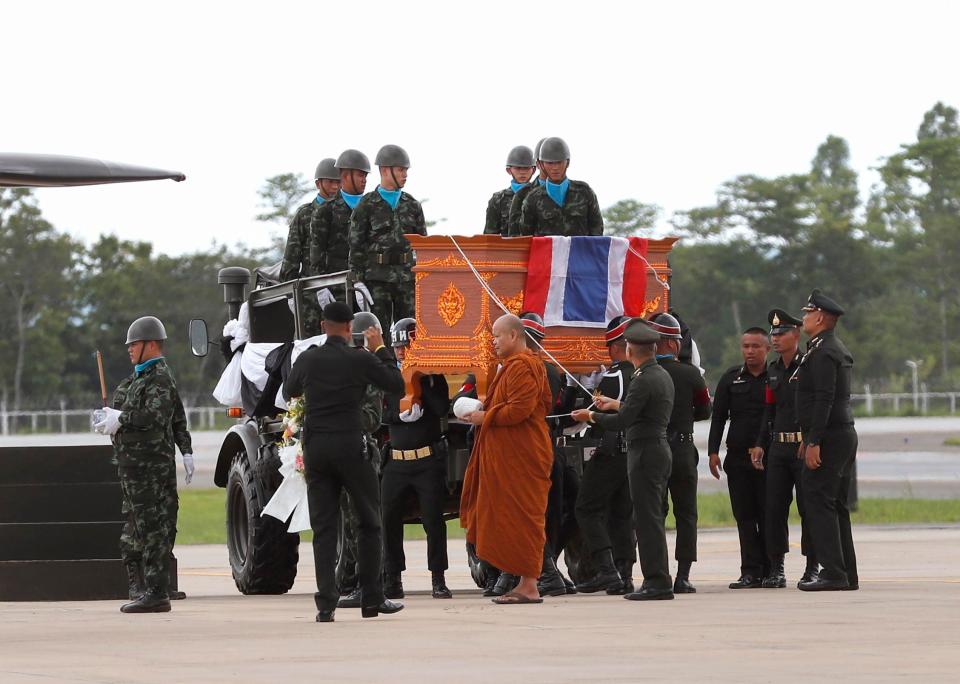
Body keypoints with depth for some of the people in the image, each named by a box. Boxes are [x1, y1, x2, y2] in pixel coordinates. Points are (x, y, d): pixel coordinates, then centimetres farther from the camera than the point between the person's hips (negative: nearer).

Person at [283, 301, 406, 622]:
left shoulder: (307, 359, 3)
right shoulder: (361, 359, -6)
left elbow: (289, 392, 20)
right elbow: (397, 385, 6)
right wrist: (381, 350, 14)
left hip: (315, 449, 3)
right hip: (350, 448, -3)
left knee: (323, 528, 4)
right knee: (369, 523, 10)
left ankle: (326, 604, -4)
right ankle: (371, 599, 10)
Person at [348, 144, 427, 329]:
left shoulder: (412, 206, 12)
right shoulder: (367, 206, -1)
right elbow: (356, 245, -2)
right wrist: (358, 280, -9)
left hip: (408, 277, 4)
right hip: (377, 278, -4)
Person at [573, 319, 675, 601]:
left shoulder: (644, 380, -17)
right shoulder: (662, 375, 13)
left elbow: (622, 421, -20)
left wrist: (591, 416, -5)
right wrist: (616, 404, 33)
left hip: (645, 453, -10)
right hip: (659, 448, 10)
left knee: (648, 518, -8)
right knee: (651, 517, 12)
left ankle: (657, 582, -9)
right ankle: (658, 581, 14)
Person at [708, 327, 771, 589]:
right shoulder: (731, 379, 9)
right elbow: (718, 417, 9)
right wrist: (713, 452, 0)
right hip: (738, 457, 3)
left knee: (769, 517, -1)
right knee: (744, 517, 2)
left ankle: (771, 570, 5)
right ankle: (751, 573, 3)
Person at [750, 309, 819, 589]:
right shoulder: (773, 371, 14)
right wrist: (760, 445, 12)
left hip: (805, 447, -6)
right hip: (778, 447, 6)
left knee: (809, 508, -2)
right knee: (775, 508, 3)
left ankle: (812, 568, 5)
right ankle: (776, 569, 8)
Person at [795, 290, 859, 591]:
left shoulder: (823, 352, -15)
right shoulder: (836, 349, 18)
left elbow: (824, 399, -22)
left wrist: (814, 441, -24)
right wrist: (809, 436, 23)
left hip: (829, 438, -10)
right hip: (845, 434, 10)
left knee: (819, 503, -10)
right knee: (836, 506, 12)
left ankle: (833, 573, -14)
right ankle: (847, 574, 14)